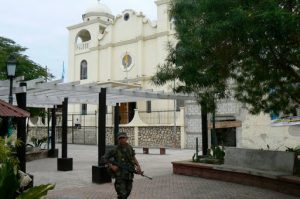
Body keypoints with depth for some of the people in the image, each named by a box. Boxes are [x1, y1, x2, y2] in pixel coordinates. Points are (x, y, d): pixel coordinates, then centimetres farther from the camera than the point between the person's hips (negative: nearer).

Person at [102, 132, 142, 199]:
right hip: (120, 175, -5)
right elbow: (104, 158, -8)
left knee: (127, 192, 17)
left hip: (129, 174, 5)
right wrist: (111, 166, -18)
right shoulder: (115, 150, -12)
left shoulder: (129, 148, 2)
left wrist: (138, 166, -5)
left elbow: (134, 158, 11)